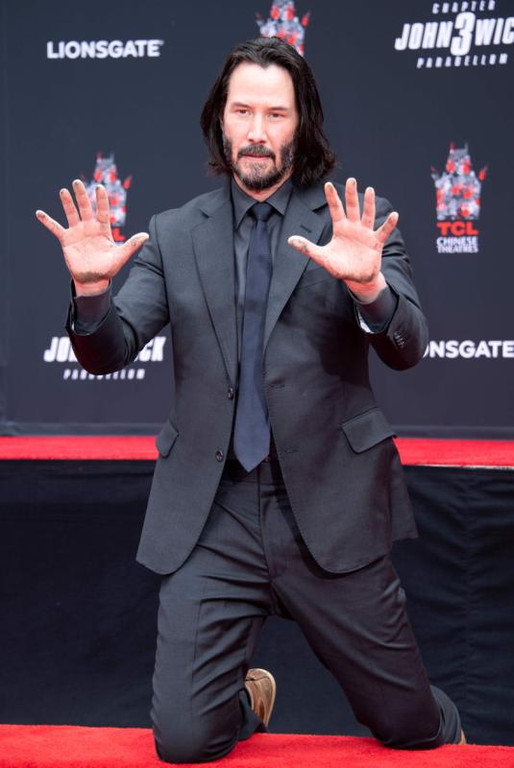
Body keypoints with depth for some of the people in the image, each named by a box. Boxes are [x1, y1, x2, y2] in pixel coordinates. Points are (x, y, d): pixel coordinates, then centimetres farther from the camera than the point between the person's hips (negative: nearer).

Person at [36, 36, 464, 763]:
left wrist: (368, 284, -31)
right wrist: (92, 288, -20)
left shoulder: (359, 222, 1)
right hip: (213, 517, 1)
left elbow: (407, 347, -9)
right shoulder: (175, 234, 7)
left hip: (330, 511, -1)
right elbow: (109, 353, 1)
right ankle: (250, 701, 30)